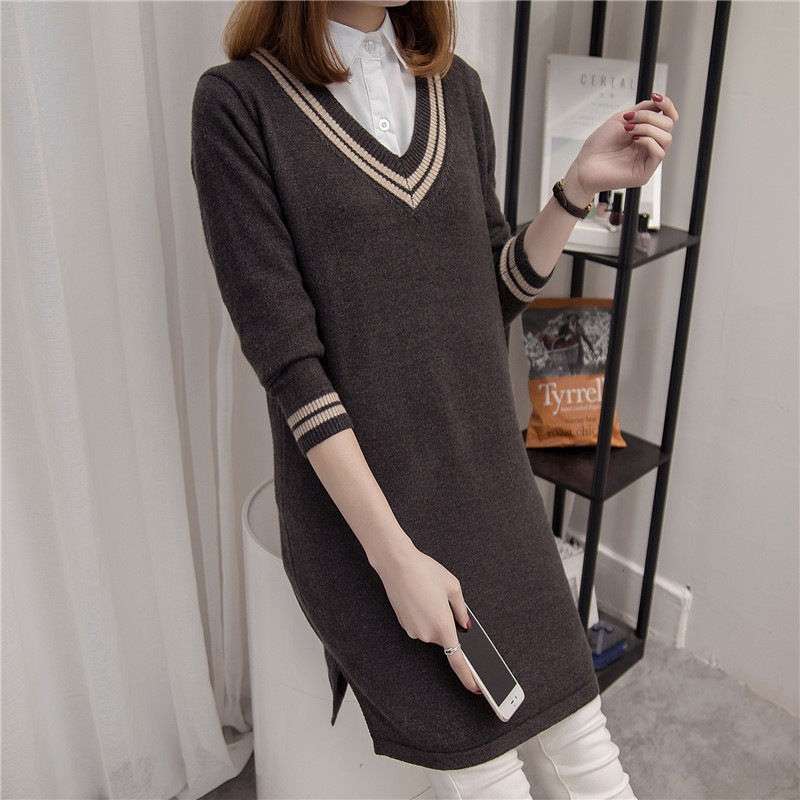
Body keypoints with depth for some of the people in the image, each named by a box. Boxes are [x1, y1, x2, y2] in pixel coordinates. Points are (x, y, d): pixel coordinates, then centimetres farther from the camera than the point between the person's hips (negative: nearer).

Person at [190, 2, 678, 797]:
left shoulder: (456, 87, 8)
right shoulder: (238, 103, -9)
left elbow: (492, 293, 11)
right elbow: (286, 357, -14)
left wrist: (579, 186, -6)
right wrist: (395, 556, -16)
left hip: (490, 484, 5)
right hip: (355, 503, -4)